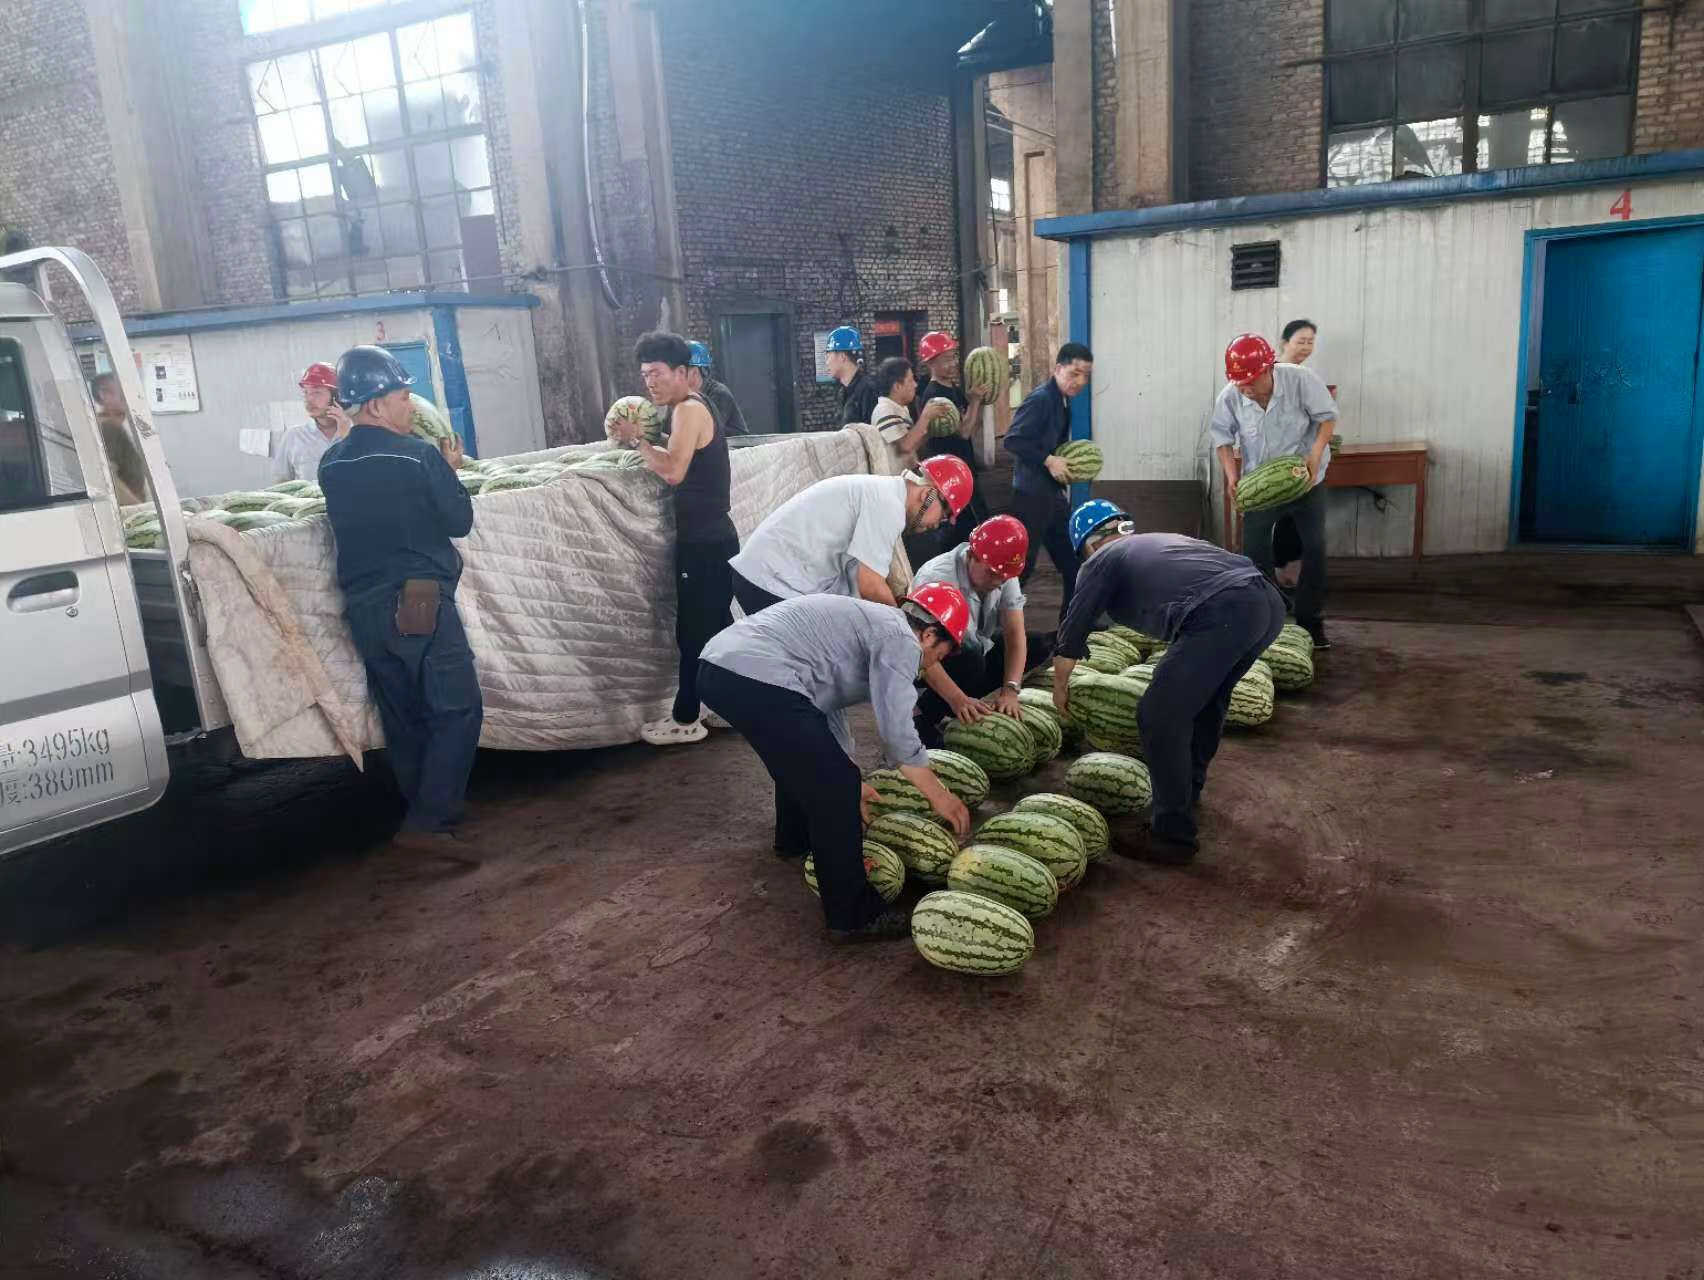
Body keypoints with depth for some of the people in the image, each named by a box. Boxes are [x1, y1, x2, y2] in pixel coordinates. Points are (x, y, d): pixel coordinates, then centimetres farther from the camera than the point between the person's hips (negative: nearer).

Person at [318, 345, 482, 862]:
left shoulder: (331, 464, 9)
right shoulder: (418, 455, -10)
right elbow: (460, 521, -3)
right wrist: (449, 470, 13)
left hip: (363, 606, 7)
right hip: (418, 602, -7)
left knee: (402, 716, 14)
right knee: (458, 708, -3)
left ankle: (424, 816, 22)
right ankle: (429, 822, -10)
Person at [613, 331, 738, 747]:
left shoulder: (688, 409, -14)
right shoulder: (696, 406, 17)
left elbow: (673, 471, -25)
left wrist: (637, 439, -13)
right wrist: (643, 438, 4)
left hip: (703, 542, -10)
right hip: (712, 537, 10)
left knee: (693, 630, -3)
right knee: (715, 626, 16)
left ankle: (685, 720, 5)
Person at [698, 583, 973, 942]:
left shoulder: (868, 621, 29)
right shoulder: (900, 639, 1)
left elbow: (826, 701, 33)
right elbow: (898, 734, -4)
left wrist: (851, 778, 37)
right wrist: (939, 796, 9)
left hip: (718, 666, 11)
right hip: (758, 680, -11)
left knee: (803, 757, 33)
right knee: (835, 788, -3)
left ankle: (796, 838, 54)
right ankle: (853, 915, 5)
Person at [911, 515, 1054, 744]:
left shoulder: (1005, 574, -12)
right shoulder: (937, 579, -32)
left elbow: (1014, 634, -15)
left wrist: (1010, 690, -30)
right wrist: (957, 699, -47)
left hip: (974, 649, 7)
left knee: (1039, 646, -6)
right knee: (970, 660, -36)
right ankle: (922, 716, -16)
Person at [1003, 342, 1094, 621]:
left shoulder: (1063, 402, 13)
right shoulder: (1040, 398, -15)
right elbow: (1012, 440, -23)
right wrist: (1049, 461, -22)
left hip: (1053, 493, 10)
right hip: (1032, 494, -9)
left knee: (1073, 561, 13)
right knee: (1022, 564, -6)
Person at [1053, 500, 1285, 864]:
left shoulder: (1101, 561, 17)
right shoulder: (1162, 539, 36)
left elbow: (1071, 634, 21)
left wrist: (1060, 687, 39)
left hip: (1222, 613, -8)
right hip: (1269, 600, 8)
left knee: (1159, 717, 1)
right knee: (1208, 695, 29)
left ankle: (1173, 834, 6)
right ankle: (1189, 786, 45)